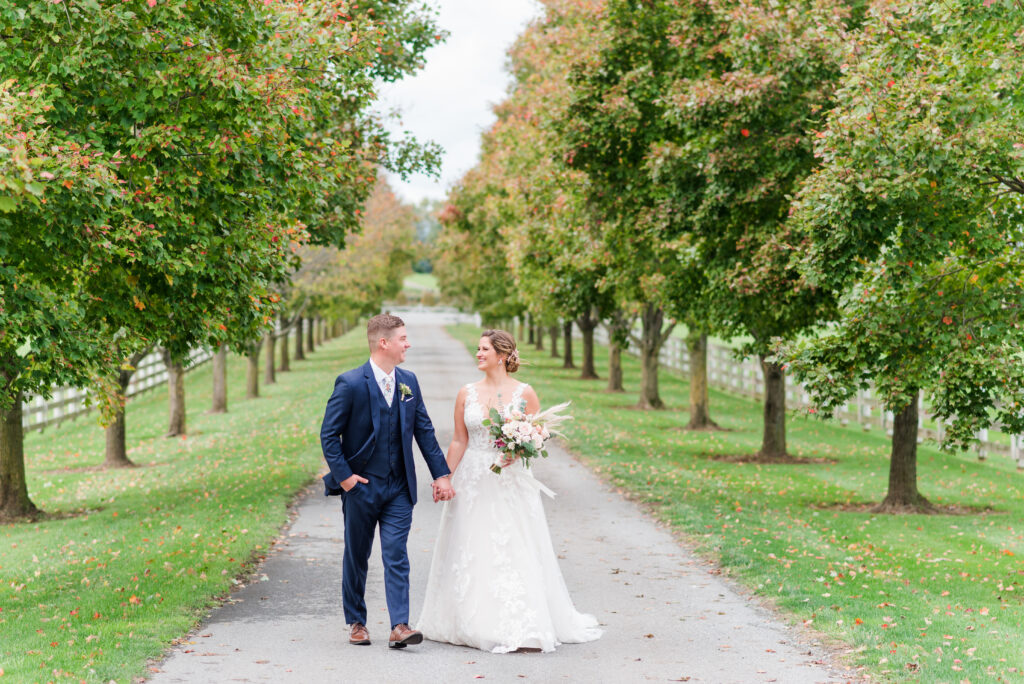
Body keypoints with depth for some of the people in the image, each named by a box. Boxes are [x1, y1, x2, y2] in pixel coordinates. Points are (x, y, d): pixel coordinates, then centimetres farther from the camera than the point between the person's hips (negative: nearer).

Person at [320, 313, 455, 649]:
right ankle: (357, 623, 23)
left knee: (397, 557, -4)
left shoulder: (408, 382, 6)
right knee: (356, 558, 9)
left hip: (398, 488, 3)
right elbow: (329, 434, -8)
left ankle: (400, 626, -9)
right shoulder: (351, 383, -11)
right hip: (361, 485, -3)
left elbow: (424, 431, 10)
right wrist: (343, 475, -13)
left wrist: (441, 474, 5)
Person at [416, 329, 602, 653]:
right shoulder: (467, 394, 5)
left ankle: (523, 629, 1)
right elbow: (459, 442, 8)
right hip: (472, 481, 3)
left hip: (511, 481, -3)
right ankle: (474, 623, 16)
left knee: (515, 552, -5)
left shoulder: (524, 393, -2)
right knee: (470, 552, 4)